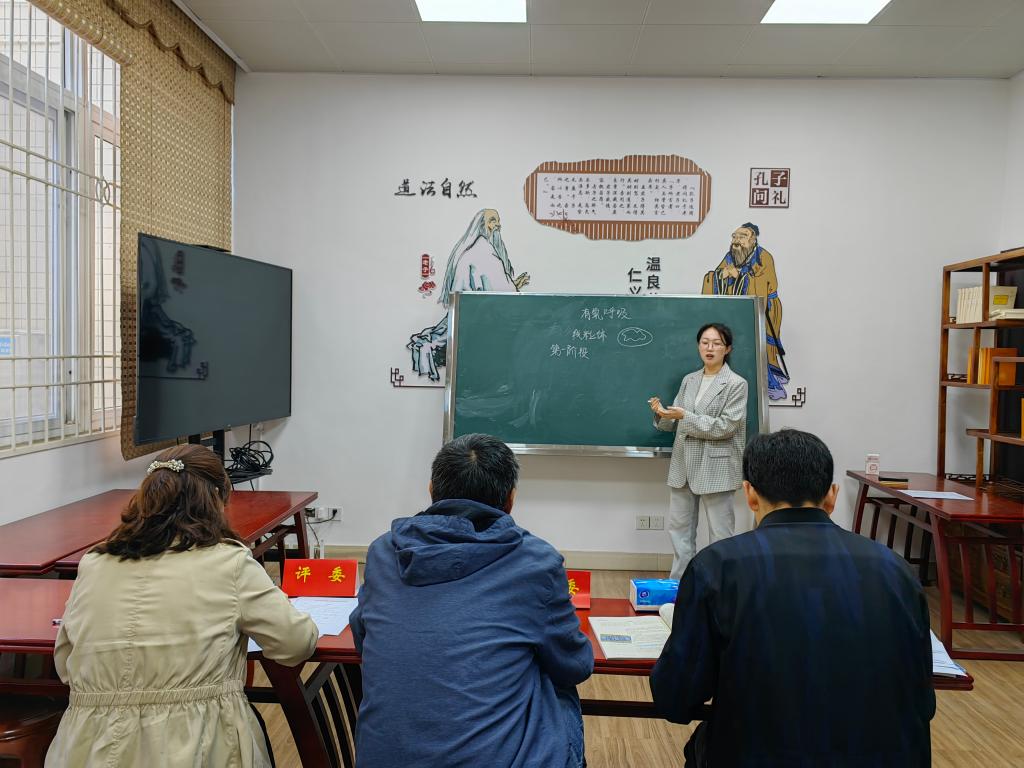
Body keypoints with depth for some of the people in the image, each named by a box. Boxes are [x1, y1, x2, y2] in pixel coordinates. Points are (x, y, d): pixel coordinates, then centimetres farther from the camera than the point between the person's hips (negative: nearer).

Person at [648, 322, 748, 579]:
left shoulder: (736, 384, -6)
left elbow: (725, 427, -14)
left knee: (721, 532, 3)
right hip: (684, 464, 6)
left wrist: (685, 417, -20)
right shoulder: (689, 380, 10)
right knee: (679, 527, 12)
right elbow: (676, 423, 9)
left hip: (715, 467, -6)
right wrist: (662, 415, -13)